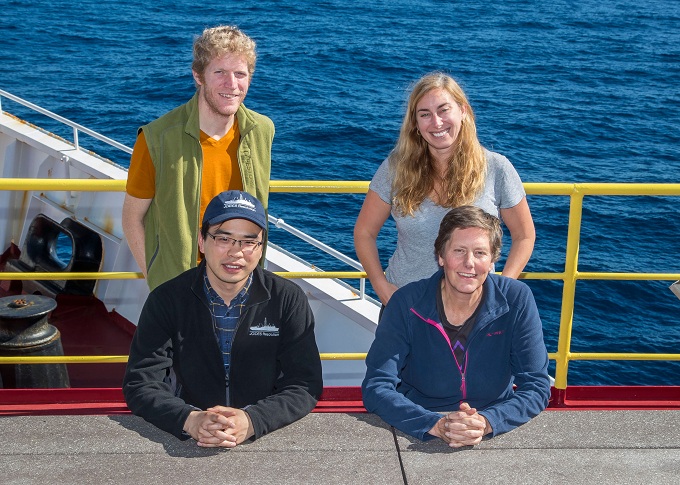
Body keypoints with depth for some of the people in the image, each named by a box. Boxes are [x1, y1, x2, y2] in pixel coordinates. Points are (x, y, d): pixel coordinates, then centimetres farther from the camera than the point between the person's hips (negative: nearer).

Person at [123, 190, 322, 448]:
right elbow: (140, 384, -7)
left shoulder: (289, 300, -2)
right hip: (189, 445, 0)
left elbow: (305, 385, -7)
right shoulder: (167, 299, -2)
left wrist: (250, 421, -24)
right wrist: (190, 420, -25)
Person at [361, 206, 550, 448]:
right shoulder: (407, 303, -10)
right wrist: (436, 425, -29)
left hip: (497, 435, 0)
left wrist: (486, 423, -25)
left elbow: (536, 387, -7)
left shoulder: (517, 301, -6)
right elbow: (376, 388, -14)